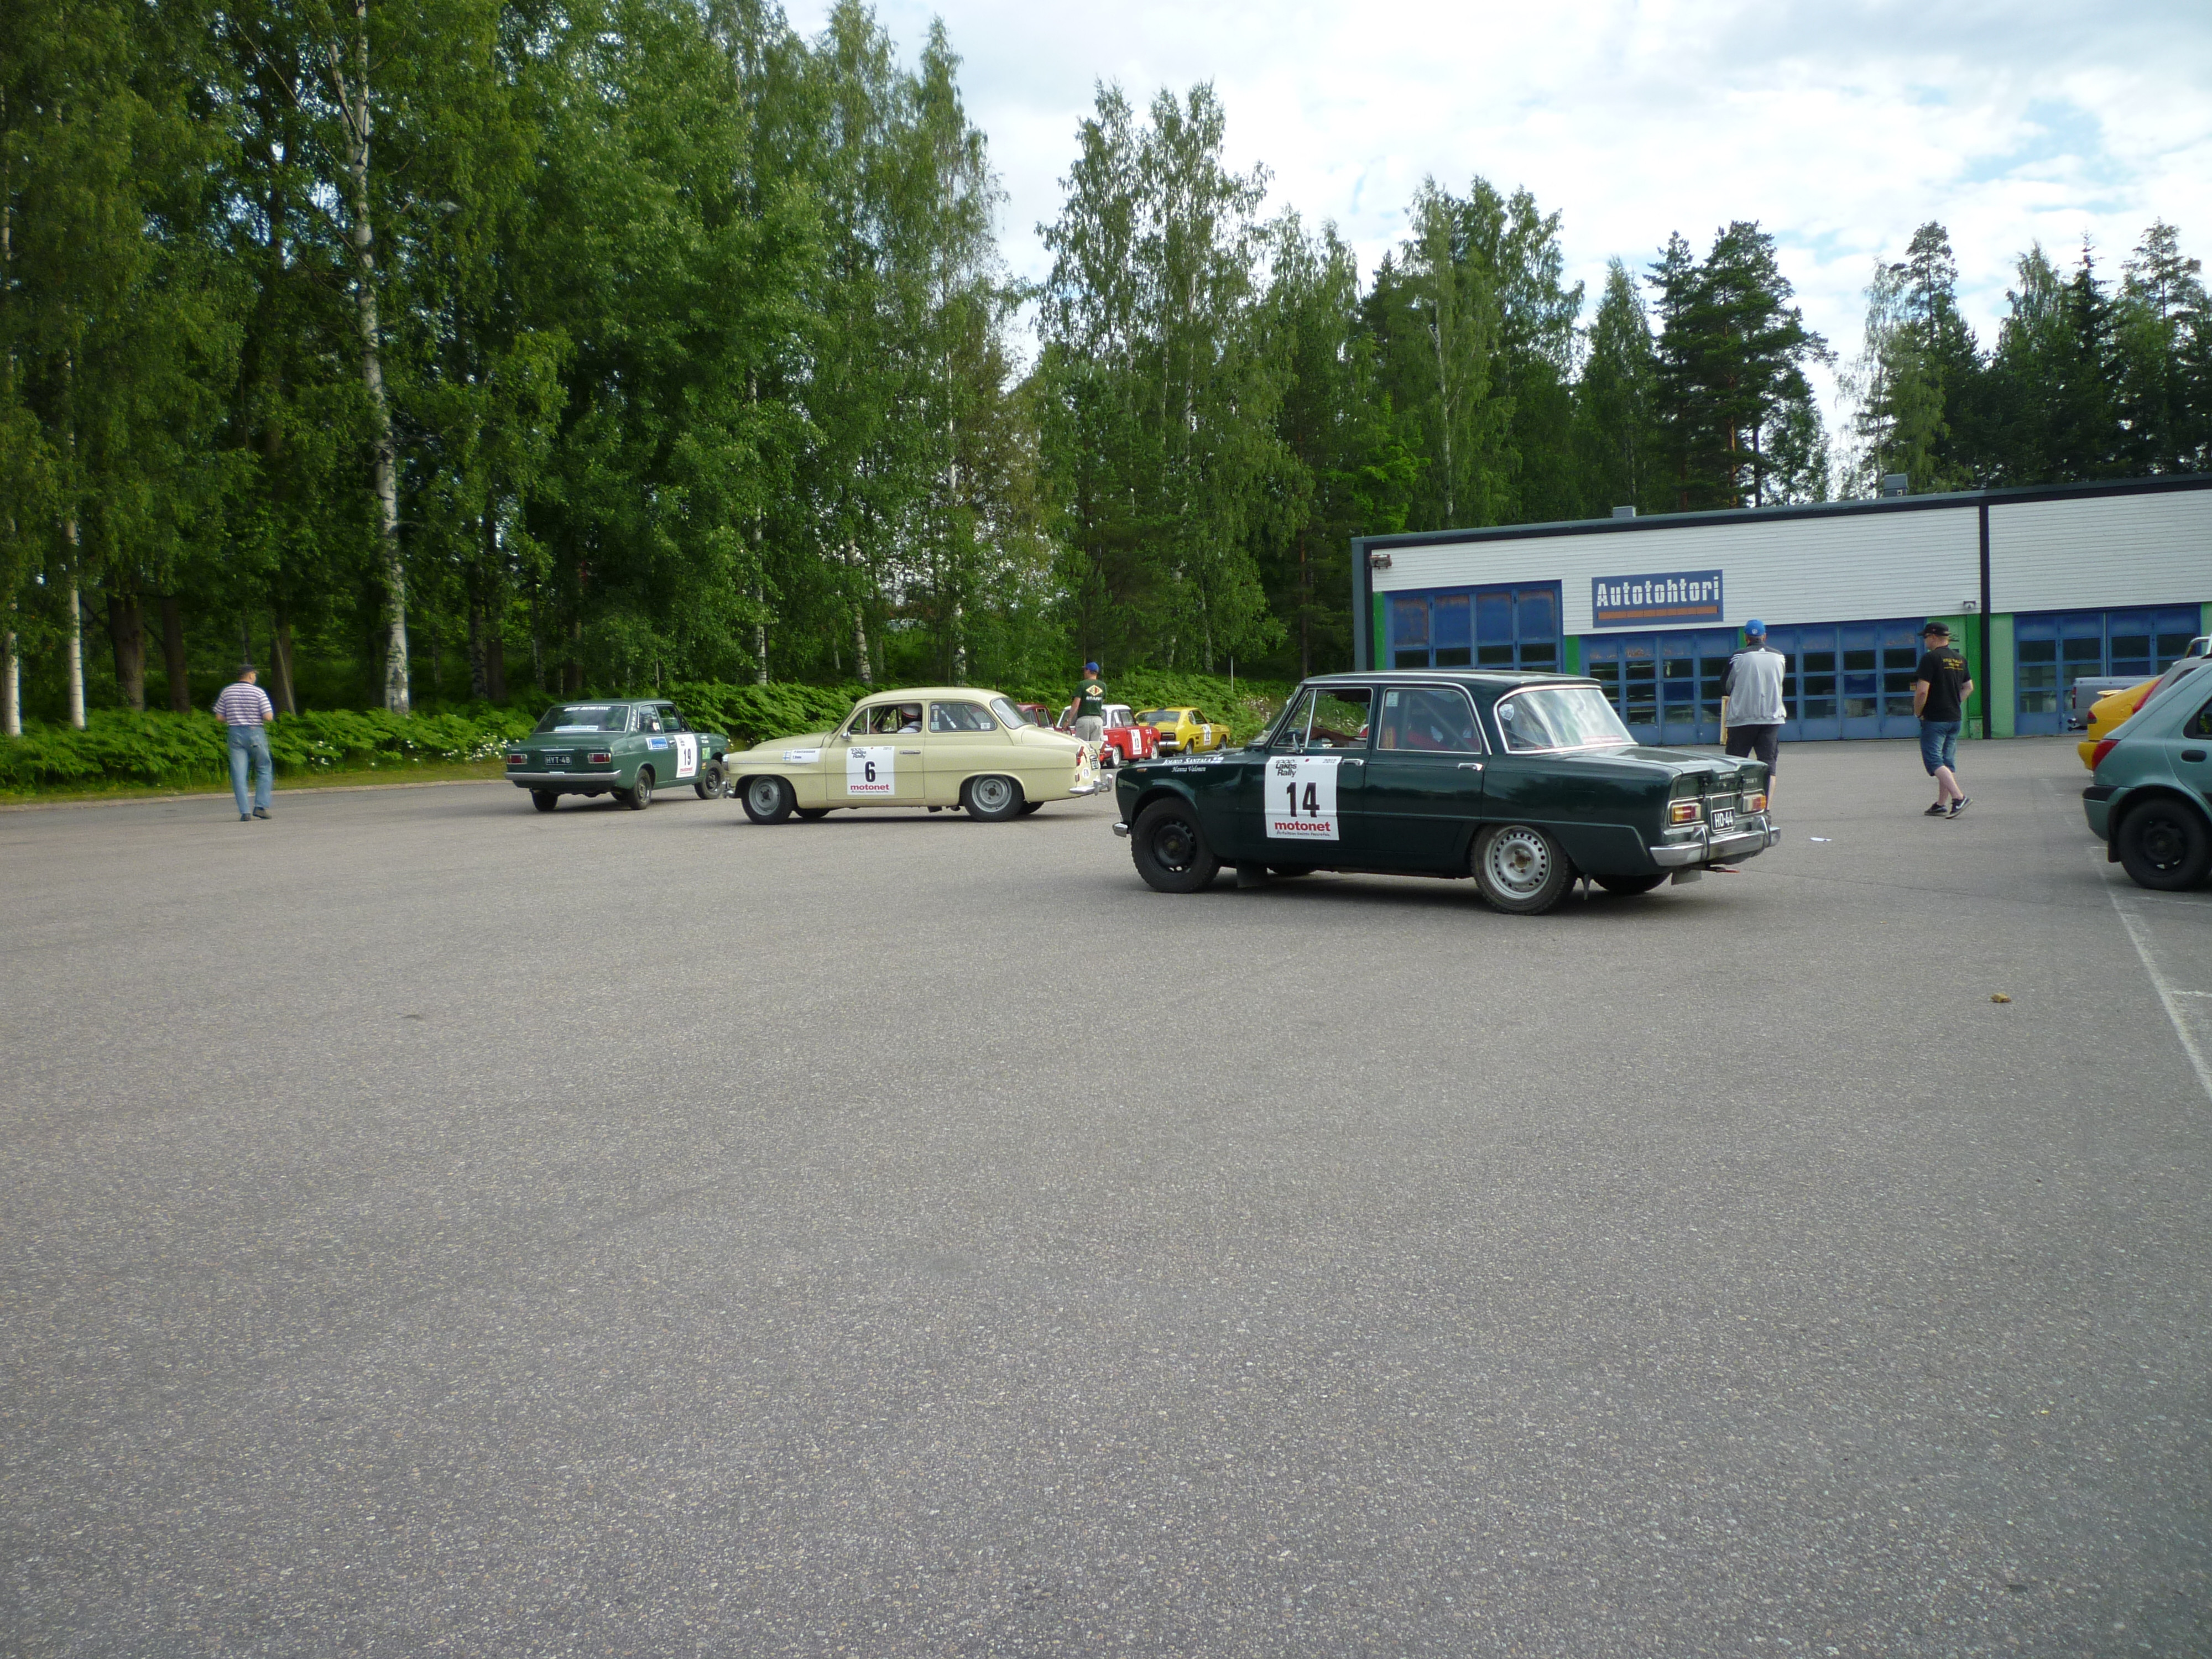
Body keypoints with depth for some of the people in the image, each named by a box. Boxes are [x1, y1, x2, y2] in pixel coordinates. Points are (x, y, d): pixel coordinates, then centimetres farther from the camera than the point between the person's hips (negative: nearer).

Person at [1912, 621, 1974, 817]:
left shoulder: (1930, 658, -13)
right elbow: (1969, 687, 19)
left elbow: (1922, 691, -19)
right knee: (1948, 762, 10)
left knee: (1934, 760, -8)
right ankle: (1941, 805, 14)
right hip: (1956, 718, 8)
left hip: (1934, 719, -8)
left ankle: (1959, 797, -21)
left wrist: (1917, 712, -6)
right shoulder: (1960, 659, 12)